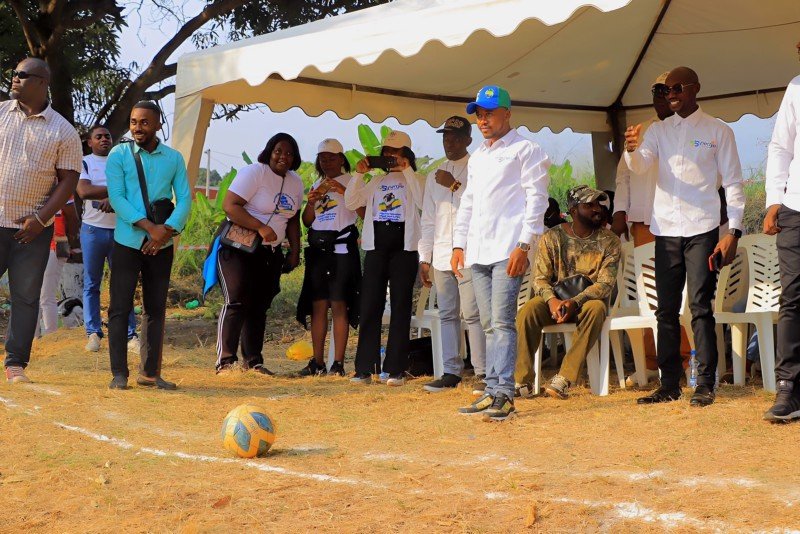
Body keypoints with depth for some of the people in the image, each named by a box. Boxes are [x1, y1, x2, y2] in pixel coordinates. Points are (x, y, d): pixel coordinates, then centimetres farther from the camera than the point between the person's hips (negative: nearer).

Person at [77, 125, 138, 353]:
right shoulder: (85, 163, 4)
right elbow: (83, 191, -12)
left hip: (121, 229, 2)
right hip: (93, 229, -2)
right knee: (91, 284, 1)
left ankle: (130, 335, 0)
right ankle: (93, 333, 6)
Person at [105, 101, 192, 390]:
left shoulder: (174, 158, 6)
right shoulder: (119, 155, -1)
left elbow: (184, 198, 1)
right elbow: (116, 197, -10)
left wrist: (168, 230, -16)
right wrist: (149, 226, -20)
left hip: (161, 246, 3)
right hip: (127, 242, -3)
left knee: (156, 309, 7)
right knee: (120, 308, -3)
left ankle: (150, 372, 15)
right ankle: (119, 373, 2)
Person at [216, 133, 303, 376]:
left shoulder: (295, 182, 11)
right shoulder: (254, 173, -11)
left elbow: (293, 219, 19)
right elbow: (229, 205, -19)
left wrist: (295, 251, 10)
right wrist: (261, 227, -25)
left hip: (270, 253, 7)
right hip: (239, 247, -7)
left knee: (259, 306, 8)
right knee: (237, 302, -13)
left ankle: (253, 361, 14)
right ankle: (225, 361, -12)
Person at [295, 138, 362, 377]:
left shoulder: (351, 182, 2)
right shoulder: (317, 185, 19)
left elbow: (365, 213, -11)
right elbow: (307, 221, 18)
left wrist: (345, 191, -18)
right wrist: (311, 202, 0)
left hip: (342, 247, -5)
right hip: (317, 248, 5)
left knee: (339, 305, -8)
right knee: (318, 305, 3)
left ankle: (338, 363, -8)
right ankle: (317, 362, 7)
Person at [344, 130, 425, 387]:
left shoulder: (414, 180, 7)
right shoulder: (377, 181, 19)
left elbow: (423, 201, -13)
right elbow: (351, 203, 12)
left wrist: (407, 171, -12)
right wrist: (358, 174, 1)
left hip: (403, 248, -4)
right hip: (376, 248, 4)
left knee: (400, 308, -1)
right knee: (369, 308, 0)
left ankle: (396, 370, 0)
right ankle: (364, 369, 2)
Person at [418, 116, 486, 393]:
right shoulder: (435, 176, 18)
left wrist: (455, 185, -15)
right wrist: (425, 258, 12)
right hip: (441, 256, 6)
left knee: (472, 314, -9)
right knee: (447, 315, 6)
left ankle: (483, 372, -6)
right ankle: (451, 371, 11)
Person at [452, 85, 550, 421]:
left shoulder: (525, 150, 0)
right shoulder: (477, 157, 23)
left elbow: (536, 199, -7)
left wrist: (523, 245, -15)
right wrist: (459, 244, 15)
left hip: (507, 250, -7)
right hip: (477, 252, 7)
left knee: (502, 322, -13)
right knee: (489, 325, 7)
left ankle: (503, 394, -14)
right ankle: (492, 392, 8)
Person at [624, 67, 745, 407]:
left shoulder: (718, 131, 2)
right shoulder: (659, 130, 12)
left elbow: (733, 183, 1)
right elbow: (641, 166, -3)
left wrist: (734, 231, -8)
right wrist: (632, 149, -26)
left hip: (701, 229, -4)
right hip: (665, 231, 4)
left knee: (700, 308, -7)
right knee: (666, 310, 5)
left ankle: (705, 384, -3)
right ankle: (669, 385, 11)